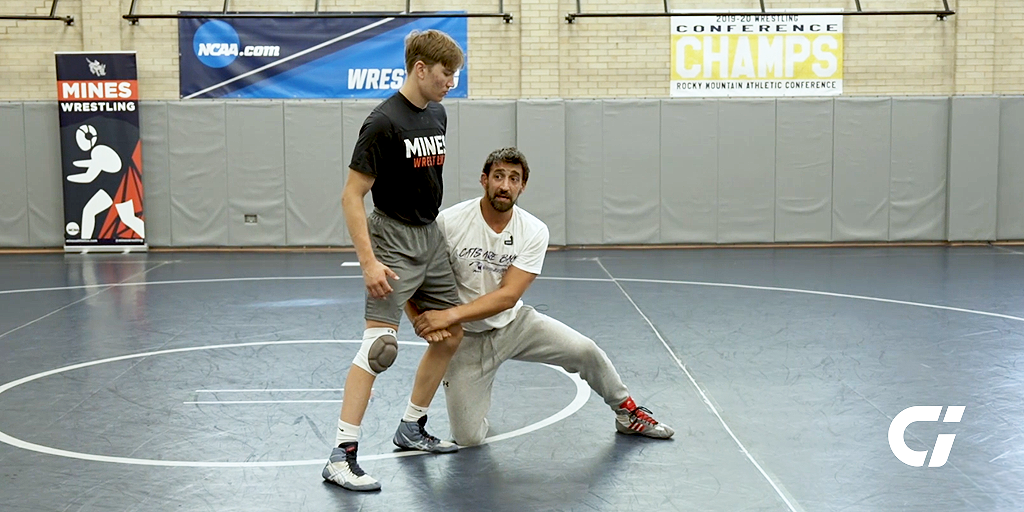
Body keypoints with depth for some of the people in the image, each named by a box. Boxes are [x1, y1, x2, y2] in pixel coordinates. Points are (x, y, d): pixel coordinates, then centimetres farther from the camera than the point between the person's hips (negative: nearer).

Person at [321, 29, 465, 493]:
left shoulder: (438, 115, 9)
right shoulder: (383, 122, -16)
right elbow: (351, 195, -17)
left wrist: (433, 228, 20)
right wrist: (369, 262, -23)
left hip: (431, 239, 9)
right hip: (394, 239, -9)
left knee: (450, 336, 14)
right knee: (381, 343, -17)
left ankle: (412, 428, 30)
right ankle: (341, 456, -14)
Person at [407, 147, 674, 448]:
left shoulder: (534, 231, -12)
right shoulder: (449, 222, -18)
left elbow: (508, 296, -21)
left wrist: (450, 315, -31)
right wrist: (422, 323, -30)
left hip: (514, 324, 2)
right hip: (467, 338, -2)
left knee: (585, 350, -13)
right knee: (468, 439, -9)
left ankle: (627, 413, 15)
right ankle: (475, 389, 26)